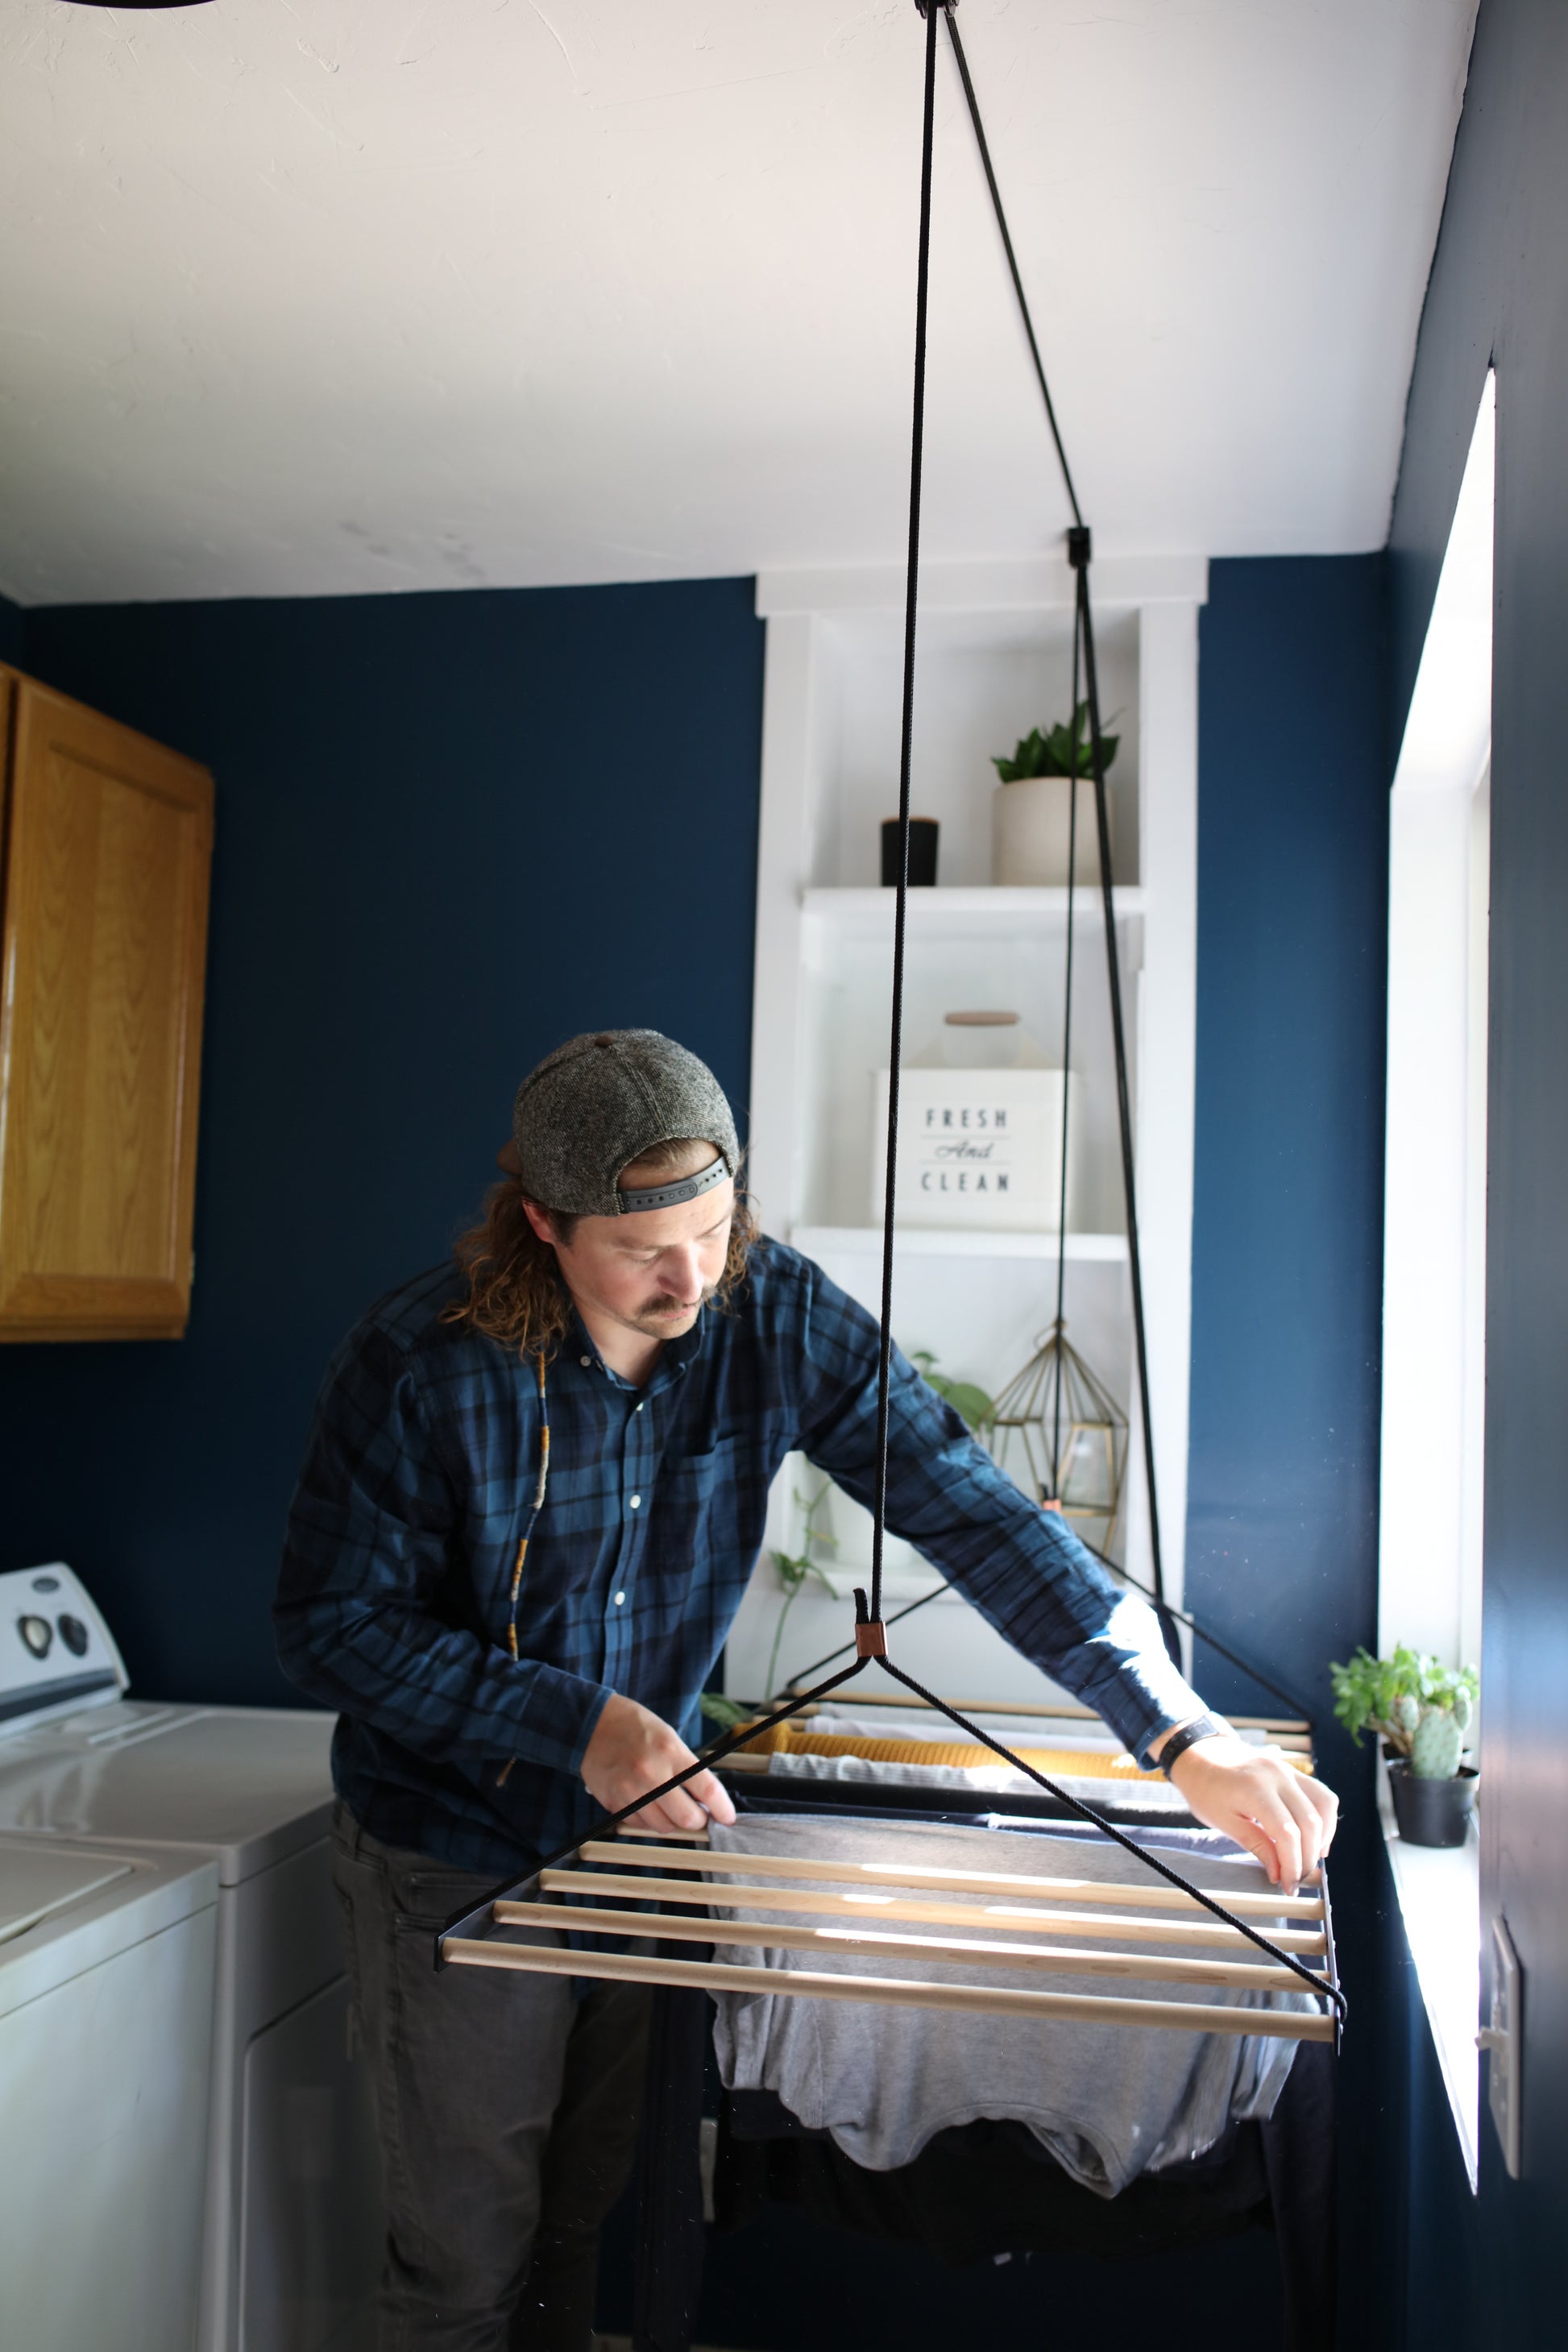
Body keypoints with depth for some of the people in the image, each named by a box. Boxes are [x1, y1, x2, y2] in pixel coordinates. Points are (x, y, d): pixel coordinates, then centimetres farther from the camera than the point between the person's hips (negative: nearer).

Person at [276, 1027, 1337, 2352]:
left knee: (591, 2226, 17)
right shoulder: (418, 1369, -22)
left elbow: (974, 1512, -16)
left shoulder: (777, 1320, -14)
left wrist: (1184, 1739, -24)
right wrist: (574, 1723, -25)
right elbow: (330, 1629, -14)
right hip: (462, 1866, -3)